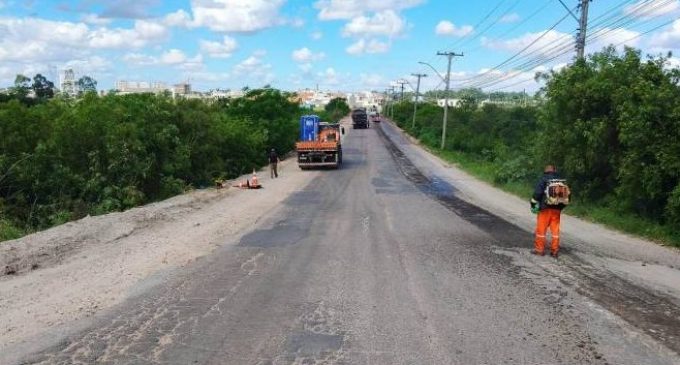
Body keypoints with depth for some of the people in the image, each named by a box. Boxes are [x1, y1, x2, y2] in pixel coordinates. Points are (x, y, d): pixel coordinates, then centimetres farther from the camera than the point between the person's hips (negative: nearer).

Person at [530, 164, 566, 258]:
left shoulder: (543, 179, -2)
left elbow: (538, 192, -12)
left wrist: (533, 203, -3)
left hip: (545, 208, -4)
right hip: (557, 209, 4)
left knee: (541, 229, 3)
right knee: (555, 229, 9)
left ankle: (539, 249, 7)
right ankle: (555, 250, 11)